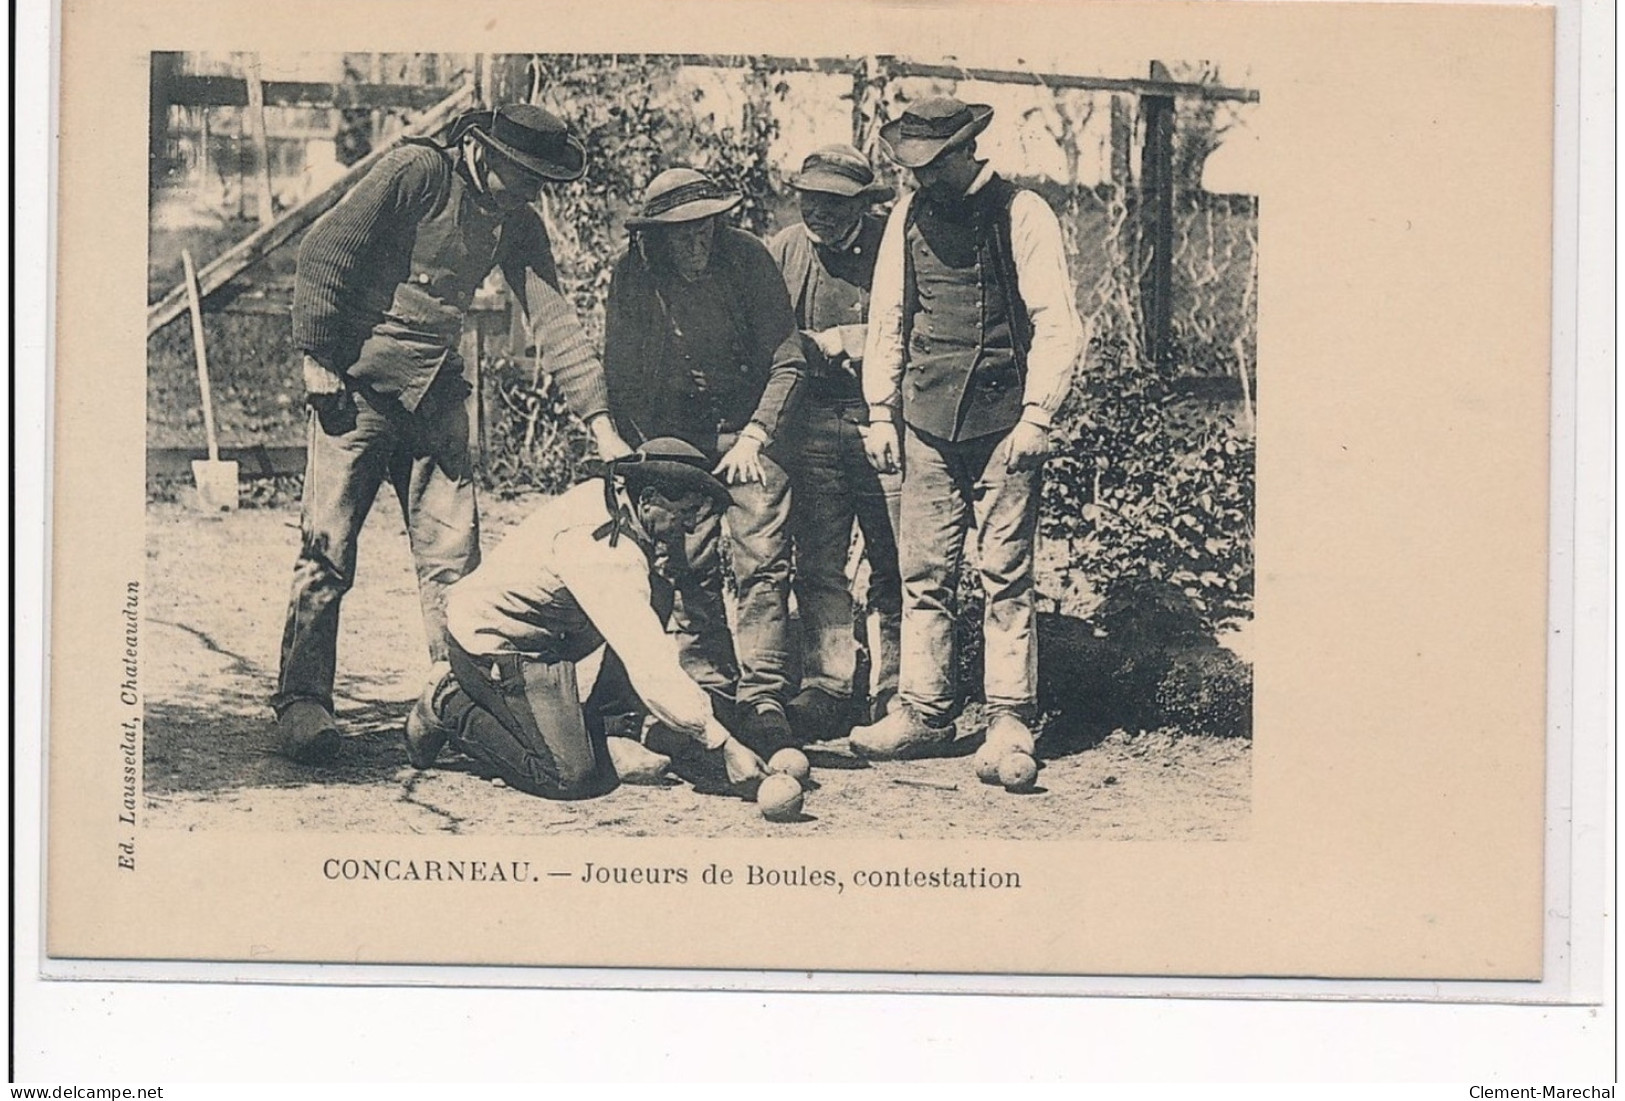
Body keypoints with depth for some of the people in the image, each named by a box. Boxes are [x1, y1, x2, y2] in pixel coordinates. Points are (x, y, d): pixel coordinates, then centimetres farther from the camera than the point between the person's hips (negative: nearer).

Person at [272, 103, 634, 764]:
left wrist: (602, 427, -7)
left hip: (436, 394, 6)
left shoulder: (517, 224, 4)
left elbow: (554, 322, 0)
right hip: (357, 385, -6)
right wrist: (317, 360, -15)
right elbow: (323, 254, -13)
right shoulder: (417, 172, -14)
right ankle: (301, 700, 0)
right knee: (327, 549, -7)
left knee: (454, 555, 2)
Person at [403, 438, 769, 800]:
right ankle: (448, 707, 1)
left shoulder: (605, 494, -4)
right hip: (490, 645, -9)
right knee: (573, 778, -14)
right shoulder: (605, 554, -31)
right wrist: (723, 745, -34)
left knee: (655, 599, 0)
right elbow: (648, 665, -36)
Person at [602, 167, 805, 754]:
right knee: (690, 567, -2)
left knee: (762, 561, -12)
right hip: (674, 431, 2)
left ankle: (762, 699, -9)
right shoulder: (631, 276, -11)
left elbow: (787, 359, -11)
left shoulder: (747, 256, -14)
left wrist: (753, 437, -18)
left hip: (747, 422, -1)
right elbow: (621, 377, -2)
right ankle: (710, 698, 7)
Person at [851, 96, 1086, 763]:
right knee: (924, 573, 4)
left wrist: (1035, 417, -10)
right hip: (927, 420, 4)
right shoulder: (908, 218, 10)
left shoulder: (1021, 215, -2)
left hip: (1003, 419, -4)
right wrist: (880, 412, 10)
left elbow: (1057, 325, -4)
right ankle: (924, 714, 10)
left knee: (1005, 574, -2)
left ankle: (1010, 721, 4)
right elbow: (886, 320, 16)